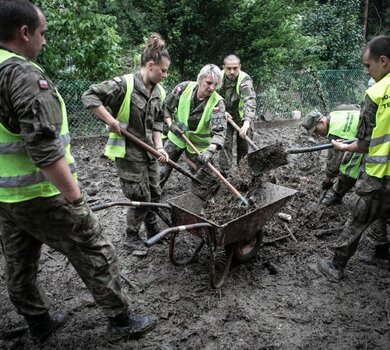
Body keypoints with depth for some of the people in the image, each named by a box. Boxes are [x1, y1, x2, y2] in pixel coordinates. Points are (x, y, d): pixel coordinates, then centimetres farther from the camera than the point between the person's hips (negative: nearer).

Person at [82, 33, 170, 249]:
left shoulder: (158, 92, 4)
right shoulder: (124, 84, -19)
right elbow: (89, 96, -20)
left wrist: (159, 146, -1)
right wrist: (111, 121, -23)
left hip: (148, 150, 7)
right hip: (127, 152, -7)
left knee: (154, 194, 15)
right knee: (141, 197, -1)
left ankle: (152, 230, 37)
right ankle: (131, 236, 23)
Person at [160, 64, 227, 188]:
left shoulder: (217, 102, -21)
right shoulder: (184, 87, -15)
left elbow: (219, 130, -31)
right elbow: (166, 106, 0)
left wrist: (211, 150, -47)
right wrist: (170, 124, -13)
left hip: (199, 144, -1)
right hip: (176, 138, 2)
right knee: (161, 172, 8)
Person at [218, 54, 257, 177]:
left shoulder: (245, 80, -25)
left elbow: (250, 101, -39)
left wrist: (247, 123, -53)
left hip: (242, 117, -2)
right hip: (225, 116, 3)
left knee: (243, 146, 5)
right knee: (225, 144, -7)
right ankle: (224, 173, -2)